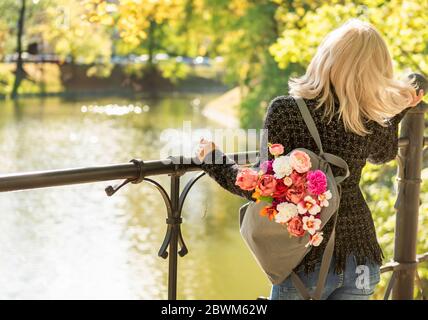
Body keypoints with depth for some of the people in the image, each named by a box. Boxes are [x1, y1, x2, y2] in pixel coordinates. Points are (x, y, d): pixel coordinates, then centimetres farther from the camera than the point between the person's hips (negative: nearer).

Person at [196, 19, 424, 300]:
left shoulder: (286, 110, -17)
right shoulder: (369, 123, -5)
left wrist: (214, 162, -2)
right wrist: (399, 112, 32)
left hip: (307, 259, -3)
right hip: (361, 258, 3)